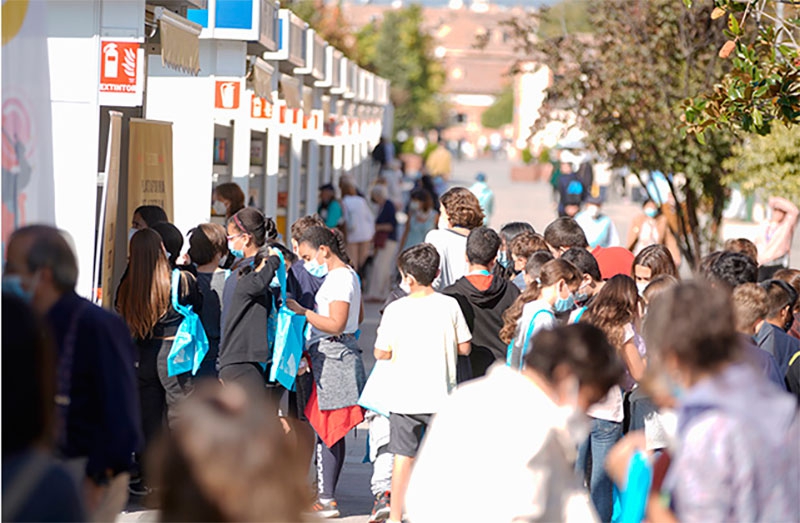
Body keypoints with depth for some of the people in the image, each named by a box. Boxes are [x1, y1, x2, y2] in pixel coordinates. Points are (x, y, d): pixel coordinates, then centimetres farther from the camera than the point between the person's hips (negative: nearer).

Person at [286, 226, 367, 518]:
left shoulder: (339, 278, -15)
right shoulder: (349, 275, 16)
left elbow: (336, 324, -22)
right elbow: (359, 317, 25)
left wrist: (303, 311, -20)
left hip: (331, 356, -10)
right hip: (338, 352, 10)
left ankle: (326, 501, -5)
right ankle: (327, 495, 16)